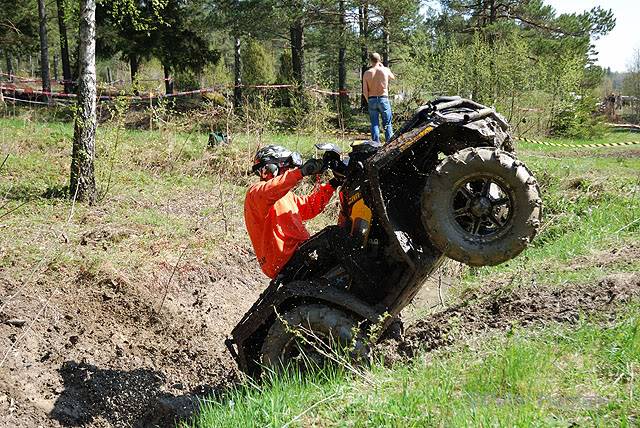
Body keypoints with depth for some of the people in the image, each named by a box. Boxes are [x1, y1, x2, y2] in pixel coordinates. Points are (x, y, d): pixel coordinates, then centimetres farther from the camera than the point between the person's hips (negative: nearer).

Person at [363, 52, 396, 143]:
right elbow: (393, 78, 20)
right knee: (387, 124, 6)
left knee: (374, 124, 6)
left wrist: (368, 100, 11)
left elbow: (365, 91, -5)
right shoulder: (385, 70, -4)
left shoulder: (367, 73, -3)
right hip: (383, 99, -1)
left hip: (372, 100, 1)